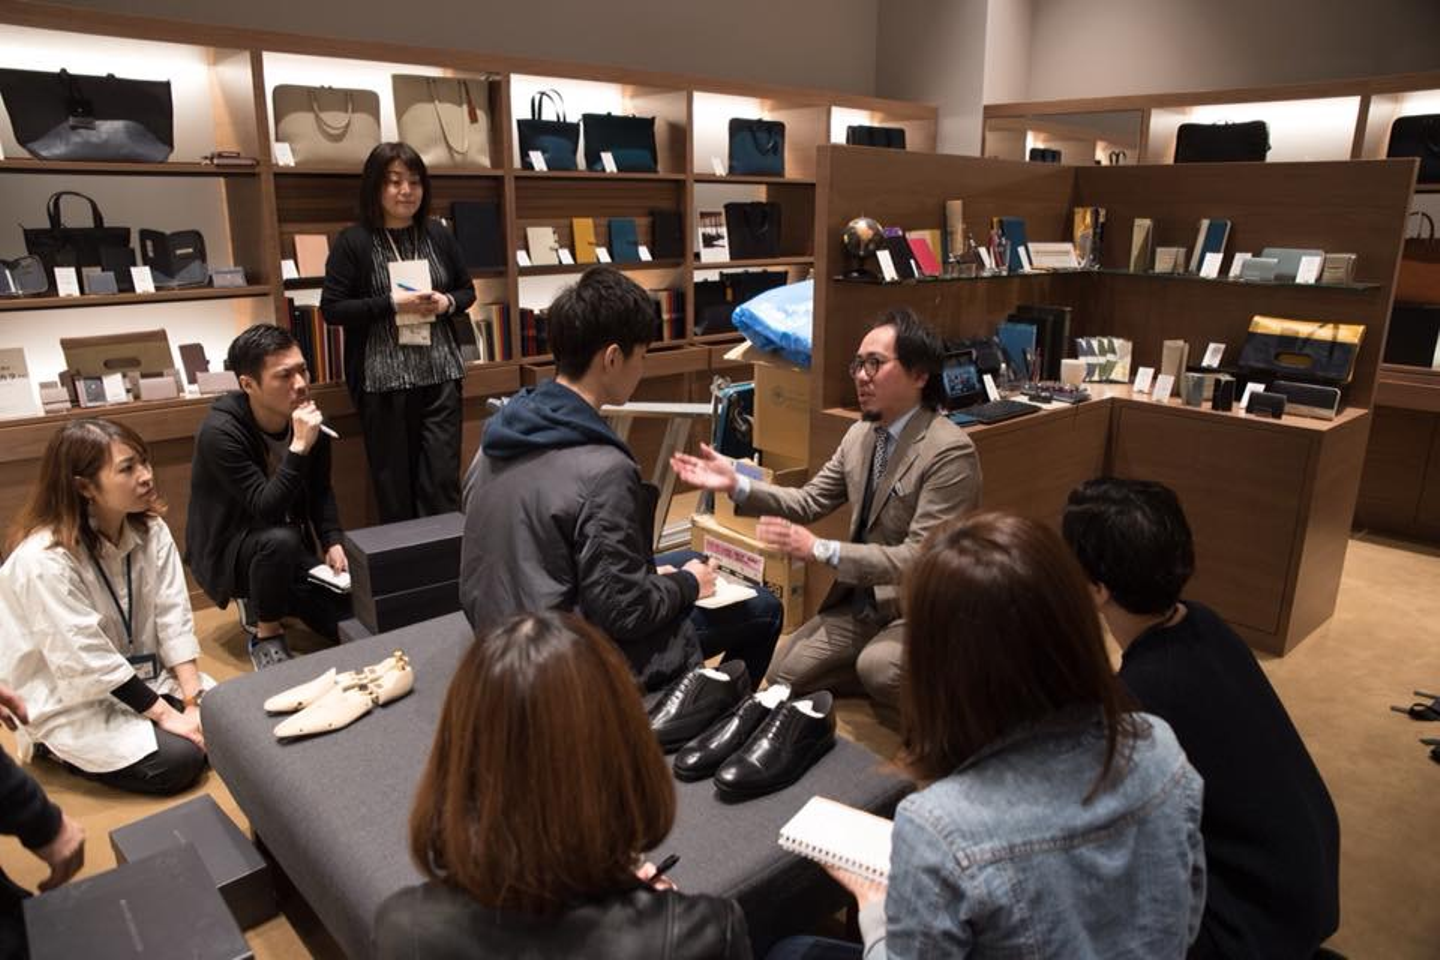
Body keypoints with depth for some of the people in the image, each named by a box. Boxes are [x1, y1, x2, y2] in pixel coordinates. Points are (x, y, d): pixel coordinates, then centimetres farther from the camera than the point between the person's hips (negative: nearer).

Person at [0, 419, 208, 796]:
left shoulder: (150, 529, -6)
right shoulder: (44, 560, -25)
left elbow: (173, 616, -9)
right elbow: (86, 662, -25)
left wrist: (193, 702, -18)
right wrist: (166, 715, -22)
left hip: (139, 675, 6)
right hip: (71, 701, -6)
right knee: (179, 759, -18)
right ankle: (62, 747, 6)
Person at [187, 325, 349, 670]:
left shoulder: (309, 419, -8)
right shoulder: (220, 432, -26)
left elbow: (320, 491, 6)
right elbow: (266, 509, -32)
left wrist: (332, 542, -8)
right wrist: (299, 447, -40)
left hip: (287, 545, 5)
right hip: (226, 551, -5)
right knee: (280, 540, -38)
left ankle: (263, 600, 21)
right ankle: (267, 636, -12)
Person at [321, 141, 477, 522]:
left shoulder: (438, 235, 8)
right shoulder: (353, 241, -3)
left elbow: (468, 291, 17)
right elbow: (331, 308, -6)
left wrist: (447, 302, -5)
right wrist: (393, 304, -16)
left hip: (440, 372, 3)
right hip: (383, 378, -2)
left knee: (443, 478, 2)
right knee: (394, 481, 5)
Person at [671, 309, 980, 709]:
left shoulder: (951, 451, -23)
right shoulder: (860, 434, 2)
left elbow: (920, 557, -26)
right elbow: (809, 502, 4)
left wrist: (820, 549, -32)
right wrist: (737, 485, -11)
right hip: (862, 599, 7)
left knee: (876, 669, -33)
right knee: (784, 677, 7)